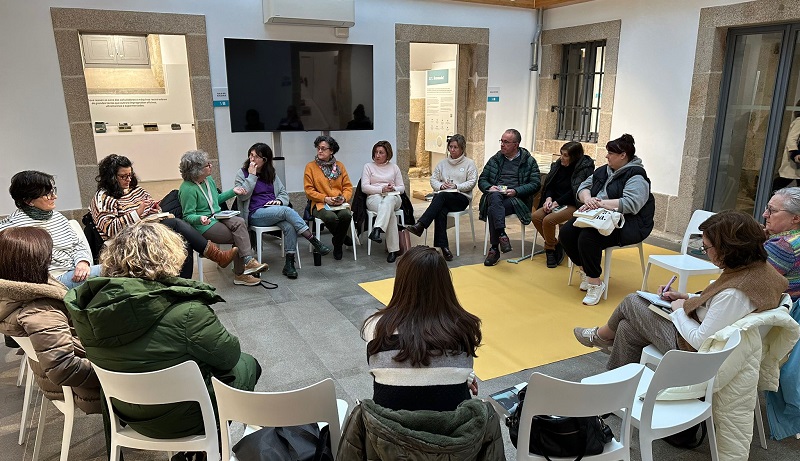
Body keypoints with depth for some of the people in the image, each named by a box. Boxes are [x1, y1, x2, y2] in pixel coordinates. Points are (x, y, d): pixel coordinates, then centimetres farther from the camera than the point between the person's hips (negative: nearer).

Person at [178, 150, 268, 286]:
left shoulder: (209, 179, 11)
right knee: (239, 237, -22)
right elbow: (188, 216, -12)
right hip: (205, 225, -7)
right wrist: (200, 218, -32)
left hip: (218, 217, 7)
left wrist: (233, 191, 19)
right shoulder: (187, 189, -14)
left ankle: (248, 261, -31)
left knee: (239, 222, -25)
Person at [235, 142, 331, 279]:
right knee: (287, 211, -31)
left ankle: (289, 264, -29)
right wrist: (252, 176, -10)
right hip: (255, 214, -4)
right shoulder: (242, 173, 6)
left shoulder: (271, 174, 17)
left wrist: (279, 201, -4)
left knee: (289, 226, -31)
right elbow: (242, 196, -8)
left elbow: (283, 193, 19)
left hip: (274, 210, 4)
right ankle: (315, 243, -30)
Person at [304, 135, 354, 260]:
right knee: (331, 217, -35)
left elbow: (348, 186, 12)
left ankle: (337, 245, -6)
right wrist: (325, 198, -12)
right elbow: (309, 190, 0)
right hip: (320, 204, -2)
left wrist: (344, 198, -8)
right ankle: (343, 238, -1)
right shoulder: (311, 166, 5)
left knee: (346, 215, -32)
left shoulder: (339, 166, 14)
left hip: (340, 204, 2)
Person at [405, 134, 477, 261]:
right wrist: (440, 185, -5)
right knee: (440, 212, -34)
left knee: (440, 197, -36)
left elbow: (472, 182, -1)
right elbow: (433, 179, 17)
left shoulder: (469, 163, 10)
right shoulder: (443, 163, 22)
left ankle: (420, 225, -47)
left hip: (462, 198, -3)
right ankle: (443, 247, -38)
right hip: (443, 197, 3)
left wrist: (456, 186, -14)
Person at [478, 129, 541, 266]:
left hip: (516, 198, -3)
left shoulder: (529, 161, 11)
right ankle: (502, 235, -44)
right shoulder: (495, 159, 21)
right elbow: (482, 180, 18)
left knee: (493, 209, -34)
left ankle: (494, 249, -31)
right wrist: (489, 187, -6)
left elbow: (535, 184, 2)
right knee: (495, 196, -37)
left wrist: (516, 191, -13)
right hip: (495, 195, 3)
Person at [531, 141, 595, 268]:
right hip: (557, 202, 7)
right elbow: (550, 185, 11)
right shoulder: (558, 165, 8)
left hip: (574, 205, -7)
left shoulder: (585, 169, -11)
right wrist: (549, 198, -8)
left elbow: (575, 192, -16)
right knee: (535, 217, -16)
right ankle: (554, 245, 0)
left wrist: (557, 202, -18)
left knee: (548, 220, -28)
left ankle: (550, 248, -2)